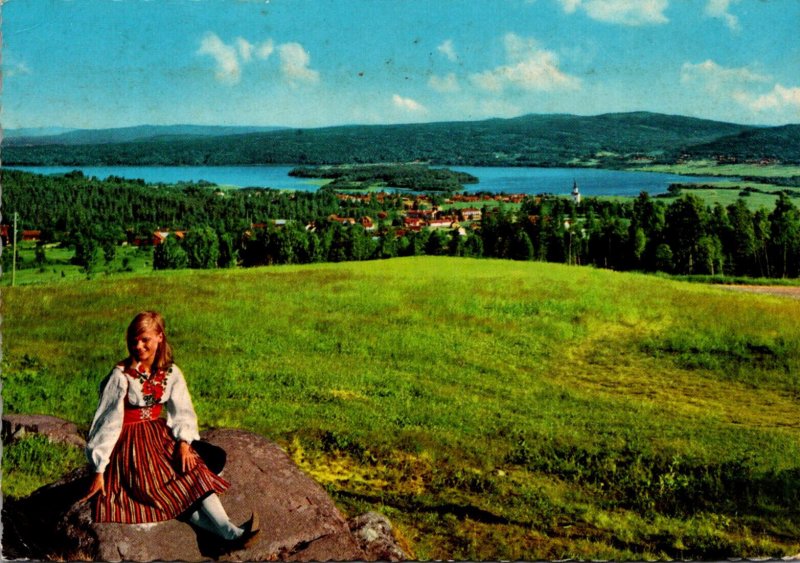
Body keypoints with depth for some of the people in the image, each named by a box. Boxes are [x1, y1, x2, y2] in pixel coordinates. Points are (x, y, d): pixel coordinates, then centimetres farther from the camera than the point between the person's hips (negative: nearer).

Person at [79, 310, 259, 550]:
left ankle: (228, 529, -37)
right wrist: (99, 471, -10)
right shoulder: (121, 376, -12)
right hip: (130, 443, -4)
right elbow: (108, 422, -10)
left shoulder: (170, 373, 1)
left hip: (161, 436, 4)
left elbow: (182, 412, 3)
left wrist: (184, 442, -16)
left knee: (194, 472, -22)